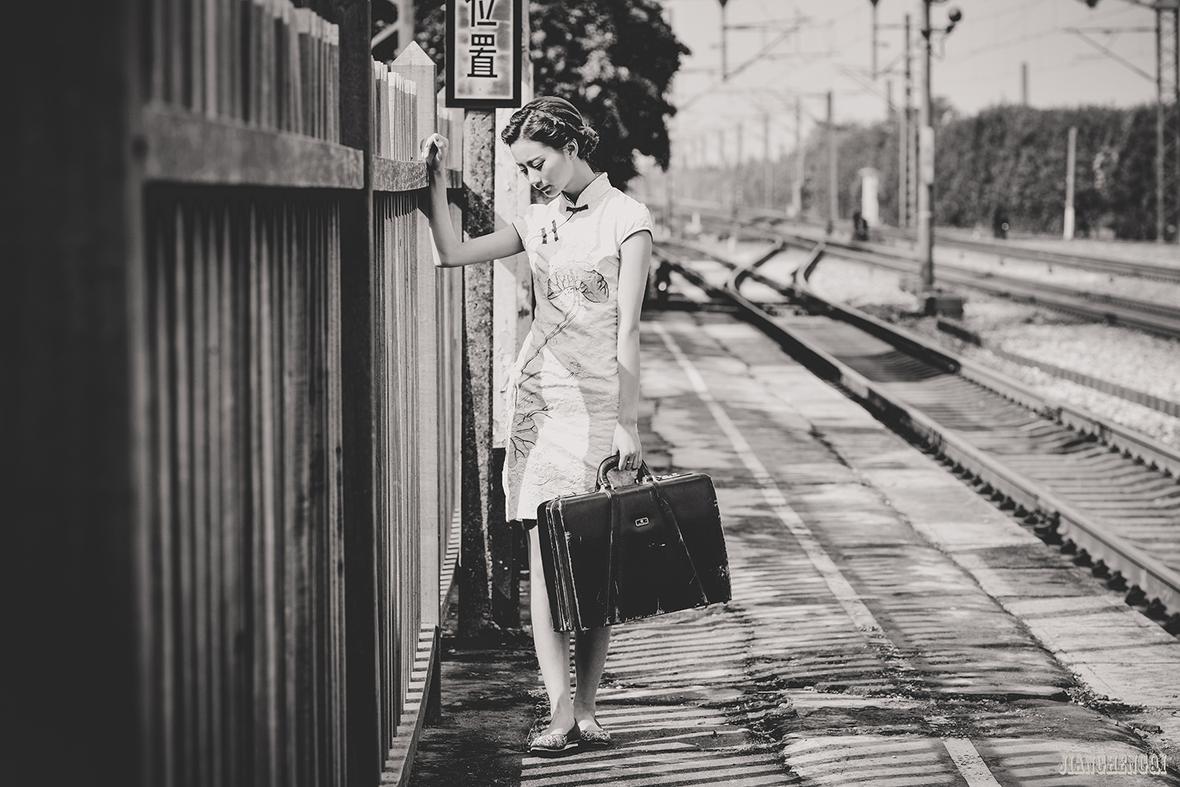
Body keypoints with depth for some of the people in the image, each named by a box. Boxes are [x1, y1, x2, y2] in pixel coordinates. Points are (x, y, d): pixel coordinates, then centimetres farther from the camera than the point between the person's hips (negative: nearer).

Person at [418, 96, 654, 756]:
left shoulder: (625, 218, -4)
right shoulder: (540, 219, 12)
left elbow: (627, 330, -9)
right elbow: (453, 252, 14)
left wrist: (627, 422, -12)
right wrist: (438, 181, 6)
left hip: (597, 399, -4)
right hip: (538, 394, 4)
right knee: (544, 555, -5)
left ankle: (587, 710, 5)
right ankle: (560, 712, -7)